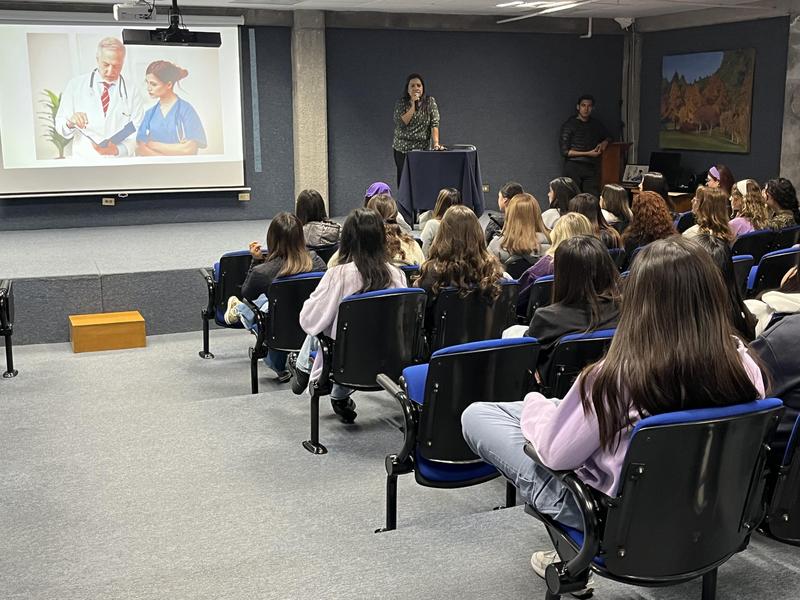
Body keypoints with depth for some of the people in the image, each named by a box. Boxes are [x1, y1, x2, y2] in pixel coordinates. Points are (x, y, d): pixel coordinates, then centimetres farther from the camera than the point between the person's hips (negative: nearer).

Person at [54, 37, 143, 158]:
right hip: (83, 162, 1)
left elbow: (136, 136, 2)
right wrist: (70, 123, -17)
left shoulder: (132, 93, 7)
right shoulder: (75, 85, 6)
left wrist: (117, 150, -17)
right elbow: (60, 127, 5)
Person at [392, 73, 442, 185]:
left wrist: (436, 143, -20)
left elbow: (434, 124, -7)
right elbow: (401, 123, -13)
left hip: (423, 147, -1)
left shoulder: (430, 101, 1)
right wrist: (413, 105, -16)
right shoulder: (401, 103, 1)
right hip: (402, 148, 1)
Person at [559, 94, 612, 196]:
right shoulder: (569, 124, 0)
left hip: (592, 168, 4)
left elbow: (608, 137, 33)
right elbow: (564, 151, -6)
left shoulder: (596, 124, 15)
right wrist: (588, 154, -9)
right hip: (573, 168, -4)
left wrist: (604, 142, 8)